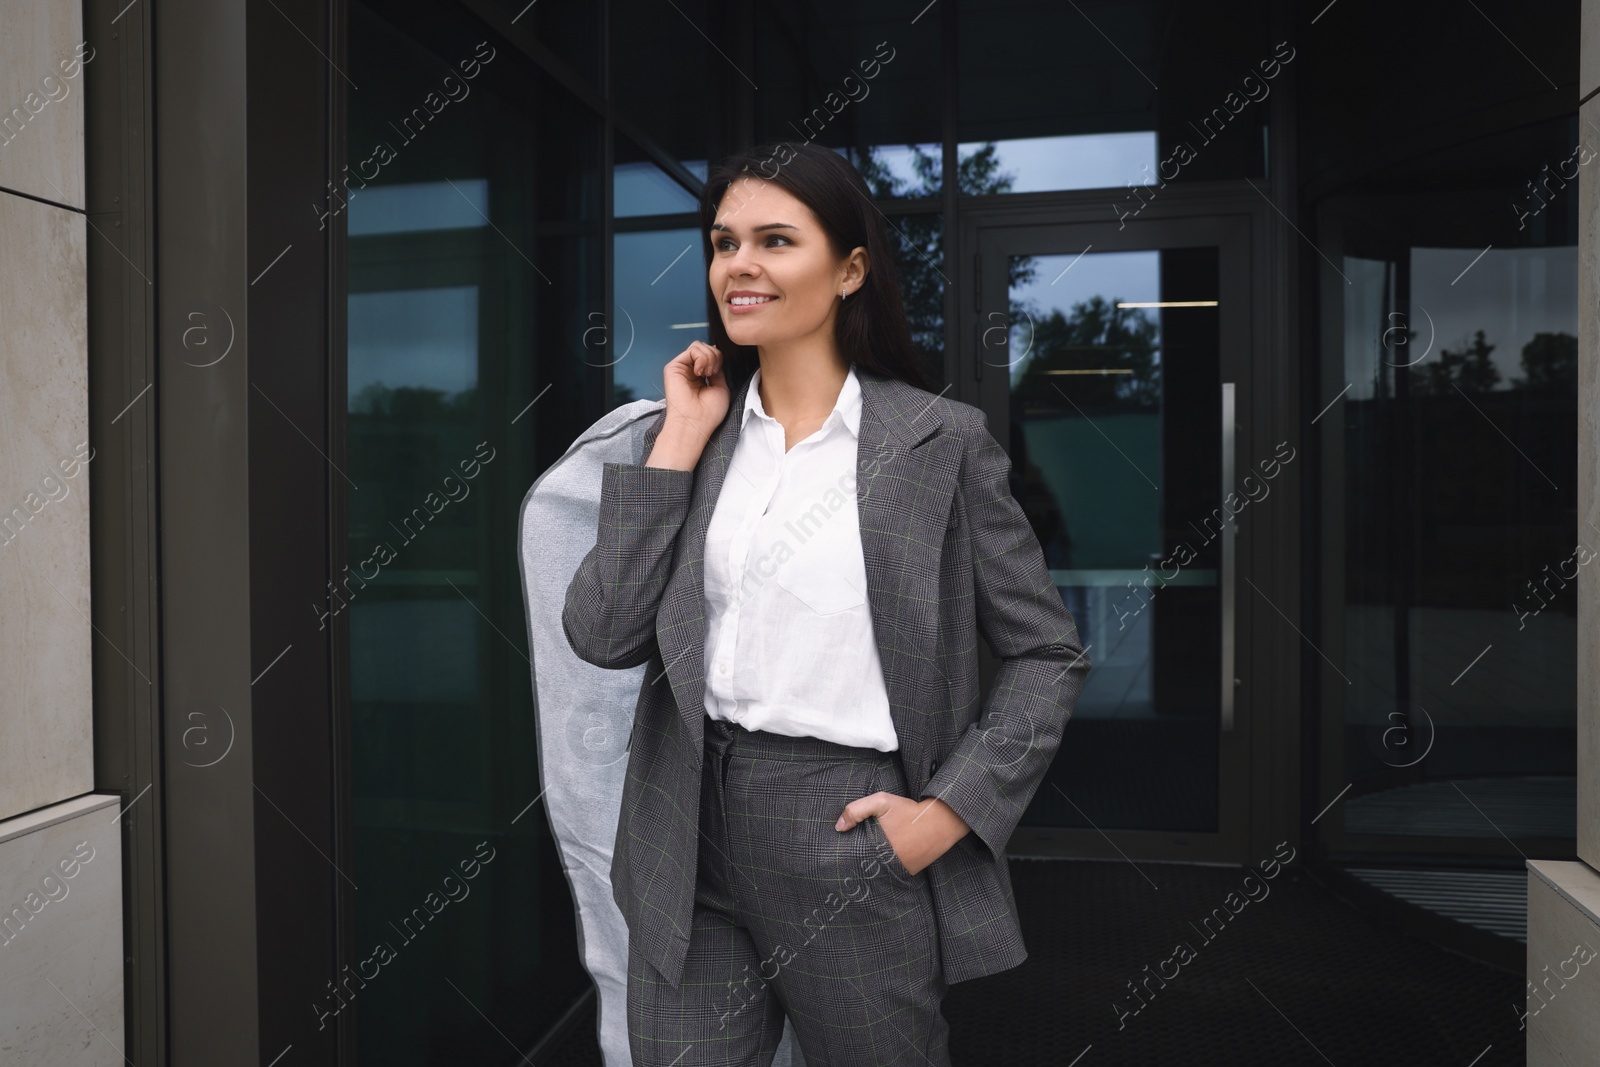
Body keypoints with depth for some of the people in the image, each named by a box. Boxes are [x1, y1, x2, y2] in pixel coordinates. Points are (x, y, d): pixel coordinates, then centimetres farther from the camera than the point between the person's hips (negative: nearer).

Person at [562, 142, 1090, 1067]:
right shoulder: (695, 432, 4)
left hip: (850, 831, -3)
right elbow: (603, 636, -6)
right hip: (691, 833, 3)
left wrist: (949, 809, -10)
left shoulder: (942, 439, -6)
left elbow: (1049, 655, -2)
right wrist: (680, 437, -8)